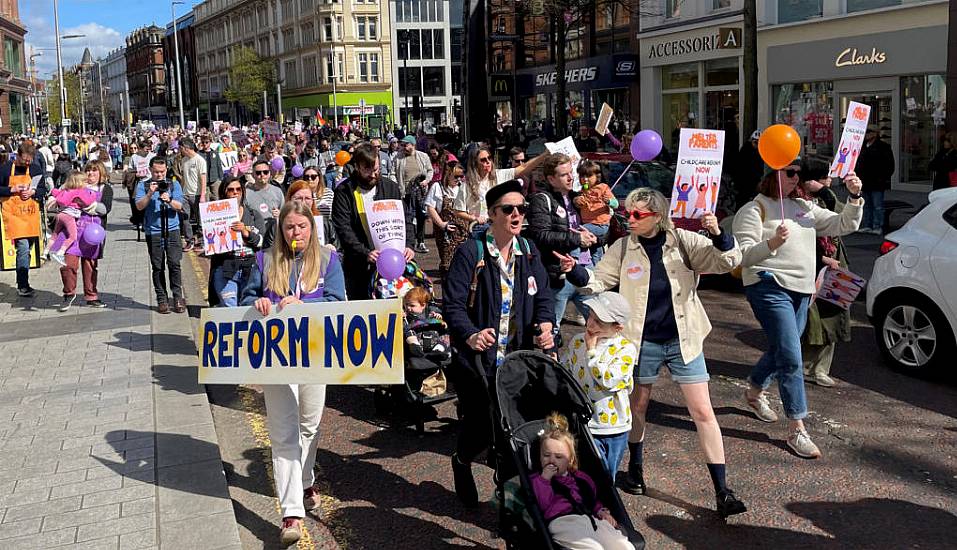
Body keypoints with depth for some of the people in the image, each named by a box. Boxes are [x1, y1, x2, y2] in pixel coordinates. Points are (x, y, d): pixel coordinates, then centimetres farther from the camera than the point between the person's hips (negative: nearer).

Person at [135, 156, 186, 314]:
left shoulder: (174, 184, 9)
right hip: (153, 231, 0)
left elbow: (179, 206, -1)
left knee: (174, 263, -6)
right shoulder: (143, 186, 6)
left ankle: (178, 298, 2)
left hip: (172, 229, 0)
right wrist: (150, 194, -18)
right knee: (158, 267, 3)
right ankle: (162, 299, 10)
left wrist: (169, 200, -21)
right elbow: (139, 206, -5)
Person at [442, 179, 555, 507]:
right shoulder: (471, 251, -11)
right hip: (478, 359, -4)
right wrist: (471, 335, -35)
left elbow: (543, 297, 7)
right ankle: (462, 463, 41)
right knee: (481, 423, 4)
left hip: (520, 360, 4)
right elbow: (452, 304, -17)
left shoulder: (529, 252, 5)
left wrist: (545, 325, -15)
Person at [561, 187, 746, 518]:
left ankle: (722, 491, 4)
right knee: (638, 406, 16)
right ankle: (635, 467, 41)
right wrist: (574, 271, -21)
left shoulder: (682, 241, -6)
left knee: (702, 412, -2)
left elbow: (728, 261, -7)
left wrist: (717, 235, -26)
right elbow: (597, 283, -2)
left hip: (683, 339, -1)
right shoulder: (623, 249, -2)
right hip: (642, 341, 1)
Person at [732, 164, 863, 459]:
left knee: (780, 351, 20)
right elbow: (744, 256, -15)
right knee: (791, 359, -13)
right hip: (770, 287, -8)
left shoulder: (805, 207, 16)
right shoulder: (754, 210, -6)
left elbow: (844, 225, 14)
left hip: (801, 290, 8)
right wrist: (772, 243, -33)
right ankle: (796, 430, -7)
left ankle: (754, 392, 47)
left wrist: (854, 197, -2)